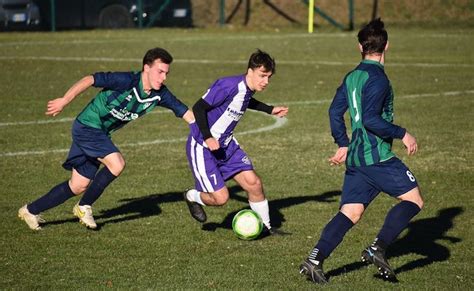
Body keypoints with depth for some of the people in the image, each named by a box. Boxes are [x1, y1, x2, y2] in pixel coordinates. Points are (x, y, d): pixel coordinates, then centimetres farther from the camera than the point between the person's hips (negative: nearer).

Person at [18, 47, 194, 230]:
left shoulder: (159, 95, -7)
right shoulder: (127, 81, -27)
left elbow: (185, 112, -2)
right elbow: (90, 80, -26)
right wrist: (64, 101, -28)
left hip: (101, 133, 8)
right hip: (87, 126, -8)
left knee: (79, 186, 10)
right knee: (117, 164, -24)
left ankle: (31, 210, 25)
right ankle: (84, 207, -3)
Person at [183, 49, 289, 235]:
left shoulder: (248, 89, 0)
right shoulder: (229, 86, -27)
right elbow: (199, 107, -24)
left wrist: (270, 110, 22)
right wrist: (208, 138, -31)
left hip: (226, 145, 8)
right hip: (202, 147, -8)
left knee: (253, 183, -1)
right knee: (221, 197, -10)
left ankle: (266, 226, 17)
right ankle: (193, 197, 22)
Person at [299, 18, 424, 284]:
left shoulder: (352, 77, 12)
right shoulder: (377, 78, -14)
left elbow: (335, 112, 16)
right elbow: (370, 119, -21)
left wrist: (343, 145, 25)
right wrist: (402, 134, -12)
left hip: (355, 157, 8)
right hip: (377, 156, -8)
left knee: (350, 213, 7)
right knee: (413, 199, 2)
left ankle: (315, 260, -5)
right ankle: (378, 249, -8)